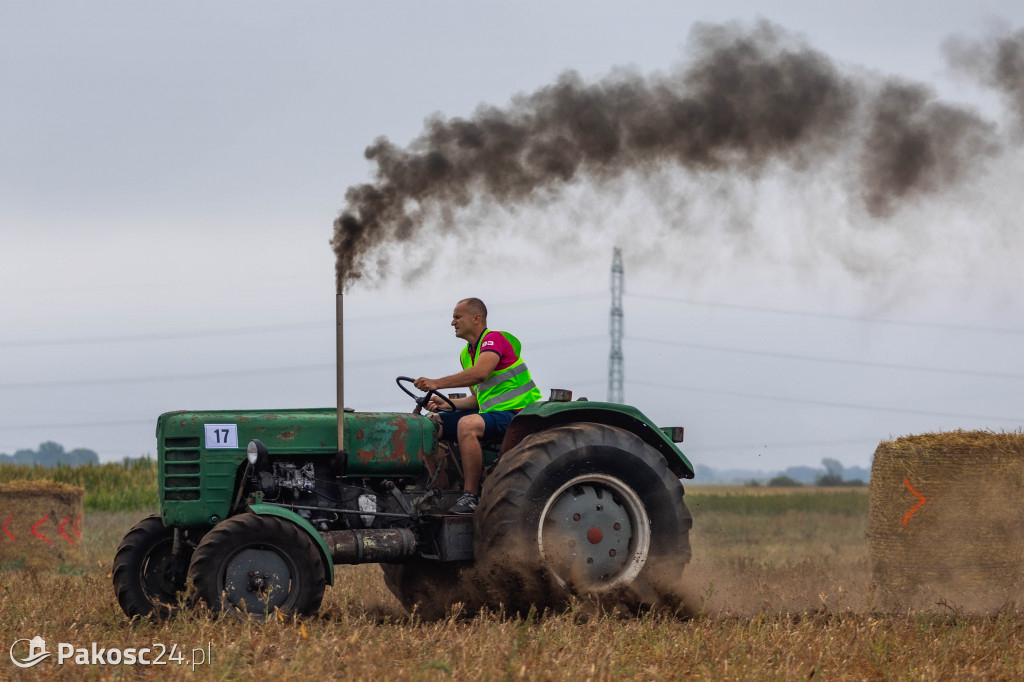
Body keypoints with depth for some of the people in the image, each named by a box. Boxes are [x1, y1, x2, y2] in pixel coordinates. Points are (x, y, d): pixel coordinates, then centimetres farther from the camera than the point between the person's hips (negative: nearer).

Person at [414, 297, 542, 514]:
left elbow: (480, 373, -30)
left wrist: (437, 383, -30)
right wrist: (447, 404, 2)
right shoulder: (467, 354, 17)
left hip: (516, 413, -10)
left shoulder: (494, 339, -11)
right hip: (490, 412, 10)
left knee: (468, 425, -37)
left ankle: (471, 496, -34)